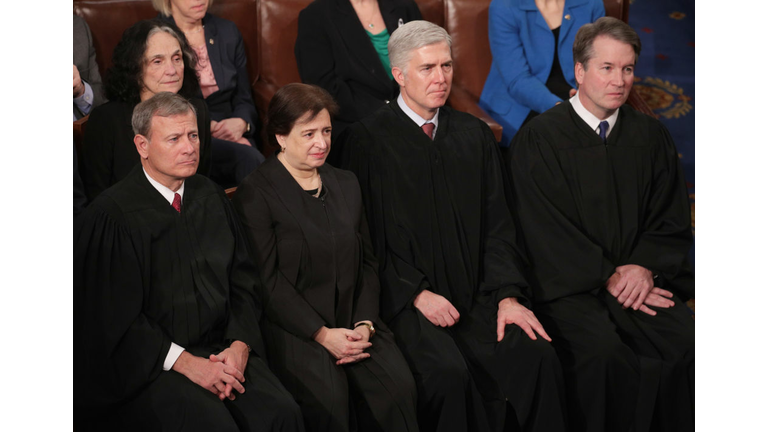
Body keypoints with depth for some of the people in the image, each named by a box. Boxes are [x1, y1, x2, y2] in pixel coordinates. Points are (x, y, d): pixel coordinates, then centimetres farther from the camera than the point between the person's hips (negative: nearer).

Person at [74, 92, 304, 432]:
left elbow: (244, 280, 12)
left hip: (221, 349, 5)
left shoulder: (211, 197, 10)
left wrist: (239, 346, -5)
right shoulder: (111, 215, -9)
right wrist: (185, 362, -14)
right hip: (149, 362, -4)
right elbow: (115, 317, -9)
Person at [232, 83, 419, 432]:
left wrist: (365, 324, -1)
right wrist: (321, 334, -14)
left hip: (353, 321, 5)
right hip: (292, 326, -5)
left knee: (399, 386, -22)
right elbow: (267, 280, -8)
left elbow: (366, 263, 16)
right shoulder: (255, 193, -2)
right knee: (328, 397, -31)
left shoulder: (346, 184, 18)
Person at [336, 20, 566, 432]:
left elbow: (496, 225, 11)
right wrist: (417, 293, -12)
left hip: (475, 295, 4)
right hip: (405, 299, -4)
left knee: (539, 358, -22)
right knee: (448, 374, -31)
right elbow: (364, 238, -2)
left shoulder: (475, 134, 15)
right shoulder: (365, 139, 0)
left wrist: (508, 295, -3)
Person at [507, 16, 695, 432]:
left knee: (685, 341, -23)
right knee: (602, 351, -30)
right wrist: (609, 278, -11)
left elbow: (671, 219, 13)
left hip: (642, 277, 4)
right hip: (569, 285, -3)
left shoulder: (650, 136, 14)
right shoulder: (538, 139, 0)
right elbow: (546, 229, -5)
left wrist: (645, 267, -7)